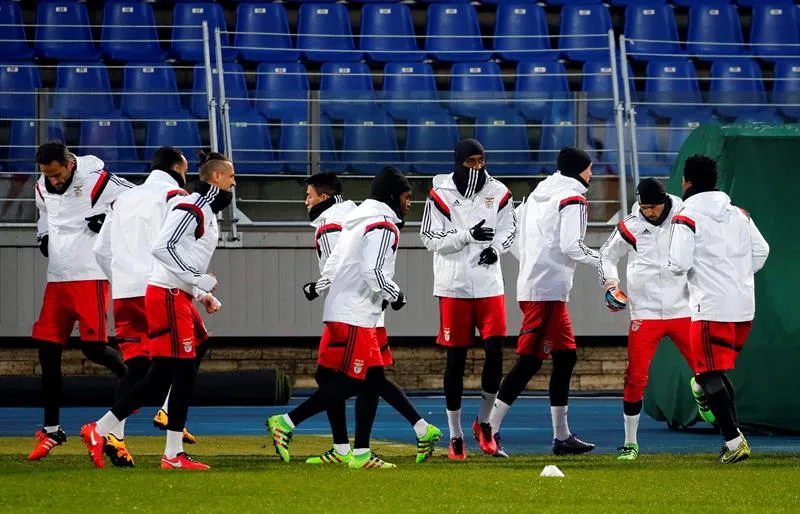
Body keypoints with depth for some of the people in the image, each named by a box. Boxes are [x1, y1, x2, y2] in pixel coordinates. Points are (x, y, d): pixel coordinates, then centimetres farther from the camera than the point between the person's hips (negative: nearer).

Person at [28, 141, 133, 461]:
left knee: (93, 347, -14)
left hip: (90, 276, -6)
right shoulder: (43, 188, 8)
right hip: (57, 278, 6)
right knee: (47, 349, 2)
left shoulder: (94, 179, -12)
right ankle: (51, 431, 10)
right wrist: (43, 237, 11)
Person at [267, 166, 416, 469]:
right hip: (353, 317, -10)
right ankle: (286, 423, -8)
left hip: (342, 311, 10)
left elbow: (334, 265, 20)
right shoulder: (384, 226, -11)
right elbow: (373, 271, -21)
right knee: (348, 383, -8)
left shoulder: (359, 222, 20)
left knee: (373, 380, 10)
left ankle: (361, 454, 10)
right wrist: (395, 295, -7)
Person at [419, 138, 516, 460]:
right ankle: (456, 436, 11)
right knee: (456, 359, 3)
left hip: (489, 285, 2)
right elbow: (431, 239, -6)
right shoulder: (440, 194, -4)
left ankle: (484, 422, 15)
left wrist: (496, 247, -7)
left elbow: (509, 229, 13)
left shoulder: (497, 192, 3)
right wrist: (468, 235, -18)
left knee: (495, 352, -7)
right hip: (453, 286, -2)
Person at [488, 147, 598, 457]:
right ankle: (490, 428, -12)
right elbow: (571, 246, -16)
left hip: (529, 285, 9)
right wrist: (601, 259, -2)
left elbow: (515, 244, 18)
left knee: (566, 357, 14)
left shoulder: (536, 196, 17)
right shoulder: (572, 199, -7)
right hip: (548, 291, -9)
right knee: (530, 360, -9)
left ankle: (562, 436, 16)